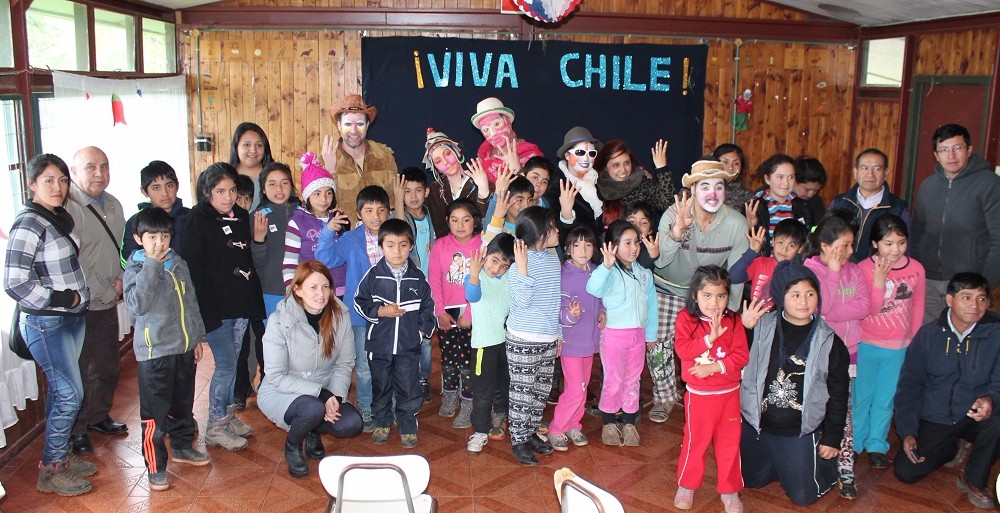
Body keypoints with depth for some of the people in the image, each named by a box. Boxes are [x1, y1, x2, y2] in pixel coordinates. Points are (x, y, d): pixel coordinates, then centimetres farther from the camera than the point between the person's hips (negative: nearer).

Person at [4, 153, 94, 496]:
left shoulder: (60, 218, 7)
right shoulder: (29, 224, -18)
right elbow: (15, 284, -21)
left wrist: (78, 299, 9)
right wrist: (63, 299, -17)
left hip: (72, 317, 8)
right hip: (46, 323, -8)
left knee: (60, 391, 16)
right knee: (70, 394, -5)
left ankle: (59, 456, 29)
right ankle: (50, 470, 10)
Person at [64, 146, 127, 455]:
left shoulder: (113, 205, 9)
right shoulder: (67, 208, -17)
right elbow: (72, 264, -21)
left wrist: (120, 279, -2)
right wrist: (106, 292, -14)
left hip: (109, 303, 8)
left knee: (109, 366, 19)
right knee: (82, 372, 3)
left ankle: (99, 417, 38)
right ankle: (76, 431, 20)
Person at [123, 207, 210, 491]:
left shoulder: (179, 264, 6)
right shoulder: (135, 269, -10)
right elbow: (137, 304, -29)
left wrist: (198, 337, 17)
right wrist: (152, 264, -27)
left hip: (184, 349, 6)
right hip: (154, 351, -6)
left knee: (183, 404, 20)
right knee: (154, 413, 0)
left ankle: (182, 446, 39)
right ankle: (155, 465, 12)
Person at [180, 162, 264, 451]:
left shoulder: (241, 216, 10)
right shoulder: (198, 221, -8)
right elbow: (191, 267, -14)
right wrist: (205, 310, -18)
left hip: (241, 304, 6)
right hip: (216, 306, -6)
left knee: (232, 363, 14)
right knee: (226, 366, -2)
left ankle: (229, 415, 28)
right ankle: (215, 427, 11)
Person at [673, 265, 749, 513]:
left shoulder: (733, 321, -3)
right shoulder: (686, 318, -7)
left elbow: (741, 355, -10)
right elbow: (682, 349, -20)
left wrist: (715, 366, -22)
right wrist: (710, 337, -28)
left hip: (729, 393, 2)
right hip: (699, 394, -2)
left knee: (729, 442, 10)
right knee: (695, 440, 9)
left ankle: (729, 489, 26)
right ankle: (686, 485, 27)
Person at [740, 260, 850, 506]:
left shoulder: (829, 342, -8)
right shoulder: (761, 327, -8)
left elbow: (838, 395, 0)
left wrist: (832, 438, 2)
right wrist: (743, 329, -17)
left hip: (801, 432, -2)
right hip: (756, 425, 2)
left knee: (803, 496, 7)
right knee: (750, 480, 18)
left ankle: (823, 461, 34)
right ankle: (780, 465, 44)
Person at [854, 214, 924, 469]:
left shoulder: (916, 269, -5)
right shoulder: (864, 269, -13)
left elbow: (917, 308, 7)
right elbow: (868, 310, -18)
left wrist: (914, 341, 11)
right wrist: (879, 280, -28)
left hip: (899, 347, 2)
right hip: (867, 345, -2)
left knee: (886, 399, 12)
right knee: (862, 396, 11)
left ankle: (876, 444, 29)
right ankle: (853, 443, 27)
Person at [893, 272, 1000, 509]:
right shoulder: (928, 335, -6)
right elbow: (908, 385, 1)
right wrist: (907, 432, -7)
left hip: (976, 416, -1)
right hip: (933, 419, 2)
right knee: (905, 472, -10)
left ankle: (975, 479, -6)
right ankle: (948, 449, 24)